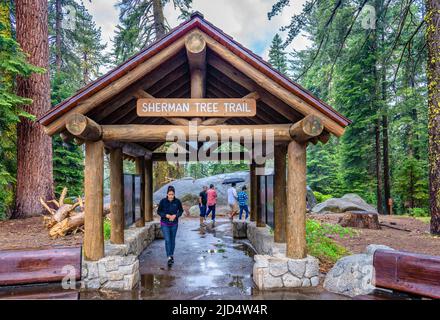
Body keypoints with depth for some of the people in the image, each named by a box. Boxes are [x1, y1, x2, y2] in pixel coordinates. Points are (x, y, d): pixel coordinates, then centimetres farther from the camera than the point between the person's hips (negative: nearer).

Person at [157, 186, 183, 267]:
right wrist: (166, 215, -18)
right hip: (165, 224, -1)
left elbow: (181, 210, 3)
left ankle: (172, 255, 30)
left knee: (172, 240, 13)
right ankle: (169, 257, -7)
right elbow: (159, 211, -3)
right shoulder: (163, 201, -12)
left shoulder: (177, 201, -10)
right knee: (167, 240, -10)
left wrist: (175, 215, -15)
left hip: (174, 224, 2)